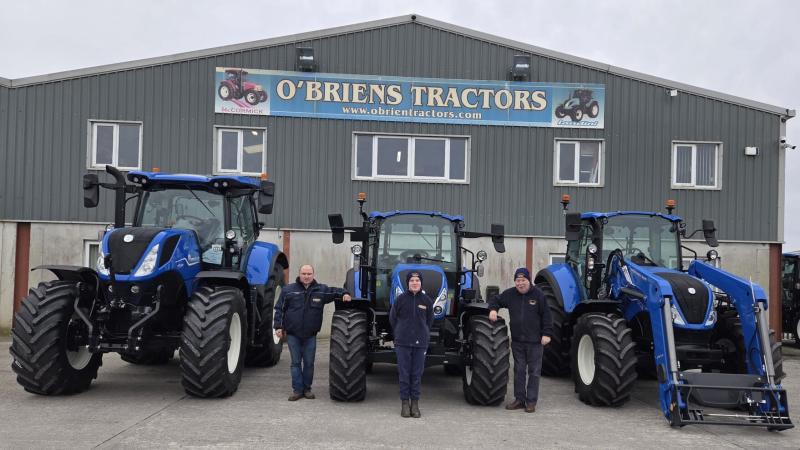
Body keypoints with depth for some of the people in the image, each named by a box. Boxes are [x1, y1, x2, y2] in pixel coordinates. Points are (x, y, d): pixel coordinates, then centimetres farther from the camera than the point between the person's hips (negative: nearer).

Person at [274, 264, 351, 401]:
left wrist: (344, 294, -6)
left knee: (309, 363, 6)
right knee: (296, 362, 3)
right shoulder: (288, 290, 1)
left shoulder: (321, 290, 3)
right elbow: (279, 309, 4)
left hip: (310, 335, 1)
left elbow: (334, 291, 16)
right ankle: (297, 390, 10)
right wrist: (278, 326, -3)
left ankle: (307, 389, 18)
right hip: (293, 334, -1)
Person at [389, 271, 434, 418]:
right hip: (403, 342, -1)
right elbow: (392, 318, 9)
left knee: (417, 374, 5)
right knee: (404, 374, 2)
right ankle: (405, 402, 10)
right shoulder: (400, 299, -3)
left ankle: (415, 403, 13)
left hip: (420, 343, 1)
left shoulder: (427, 300, 2)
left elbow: (429, 320, 14)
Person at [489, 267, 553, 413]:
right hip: (517, 341, 4)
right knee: (519, 371, 10)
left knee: (534, 372, 3)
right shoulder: (509, 294, 2)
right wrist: (493, 309, -4)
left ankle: (531, 401, 10)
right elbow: (496, 300, 17)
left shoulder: (538, 294, -7)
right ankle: (519, 399, 19)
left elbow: (546, 315, -5)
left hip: (535, 341, -4)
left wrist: (547, 333, -10)